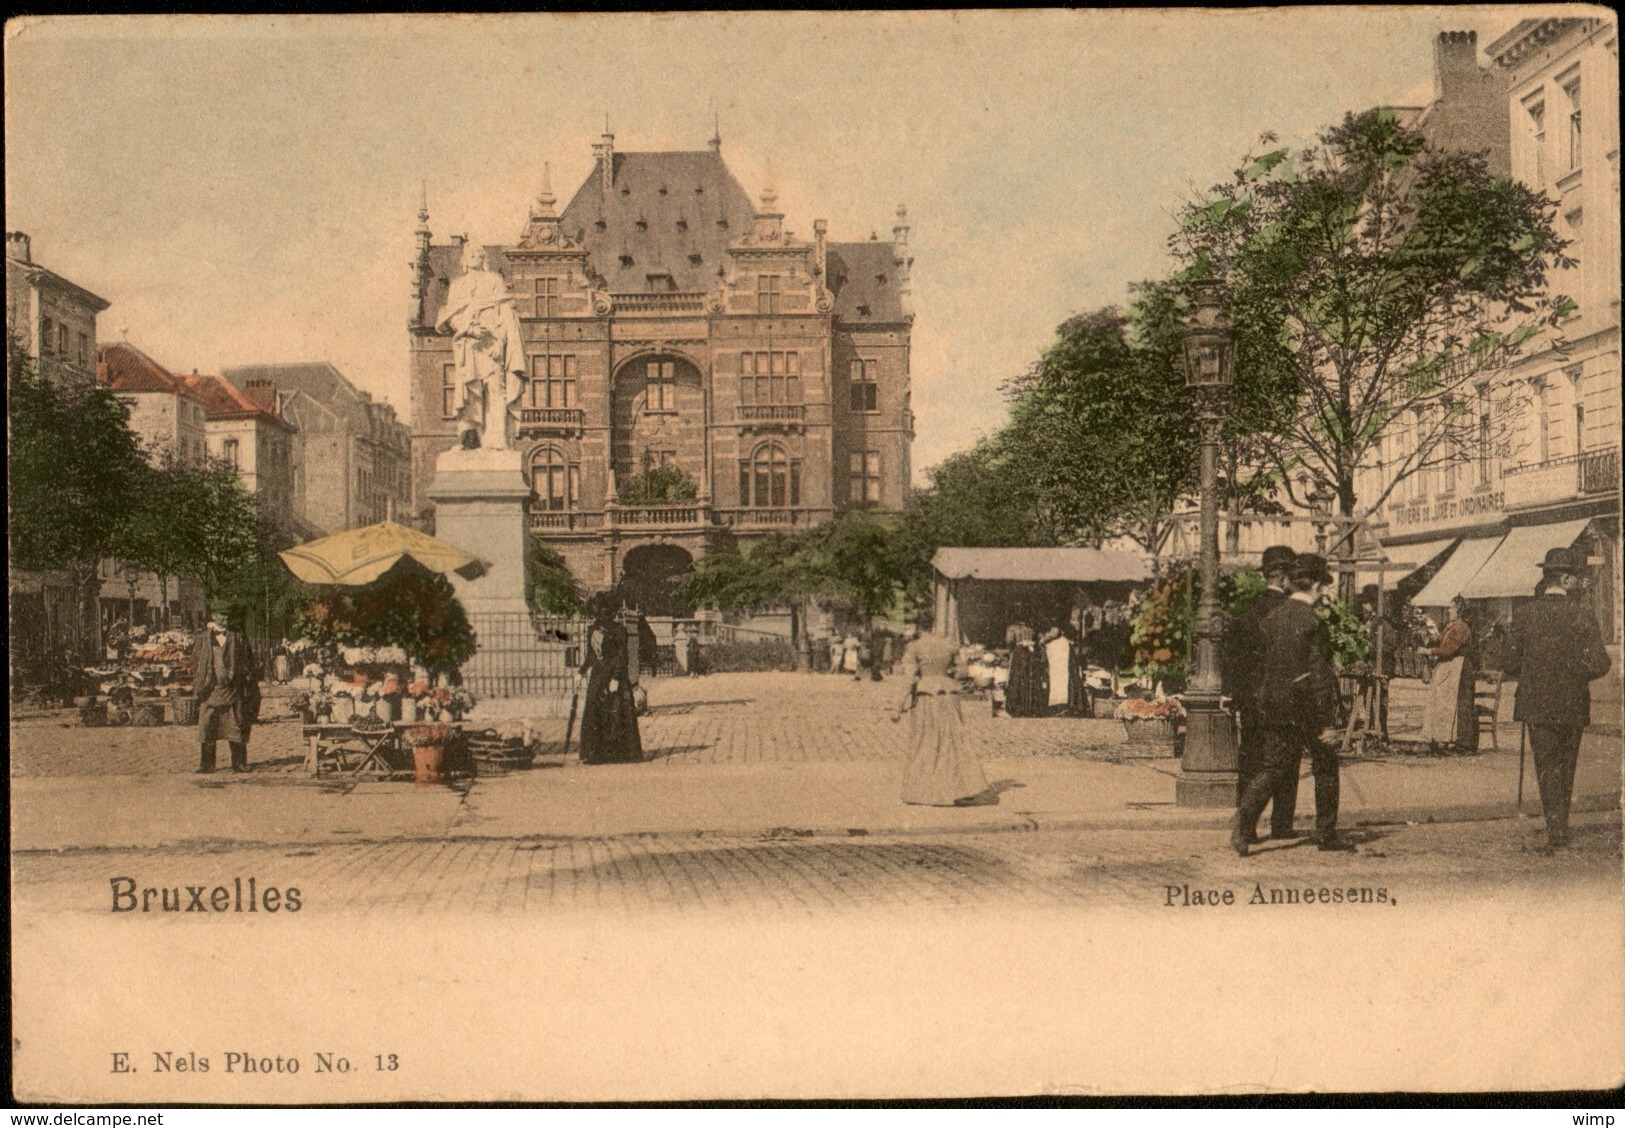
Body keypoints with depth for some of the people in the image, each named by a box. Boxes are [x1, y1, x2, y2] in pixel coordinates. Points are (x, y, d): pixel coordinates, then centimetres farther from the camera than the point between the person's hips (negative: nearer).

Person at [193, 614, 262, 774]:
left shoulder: (238, 639, 4)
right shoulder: (204, 639, 6)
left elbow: (247, 664, 7)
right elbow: (196, 662, 11)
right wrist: (198, 688, 3)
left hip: (232, 690, -1)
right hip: (210, 690, 1)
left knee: (235, 728, 2)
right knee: (207, 728, -1)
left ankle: (239, 763, 10)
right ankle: (205, 765, 5)